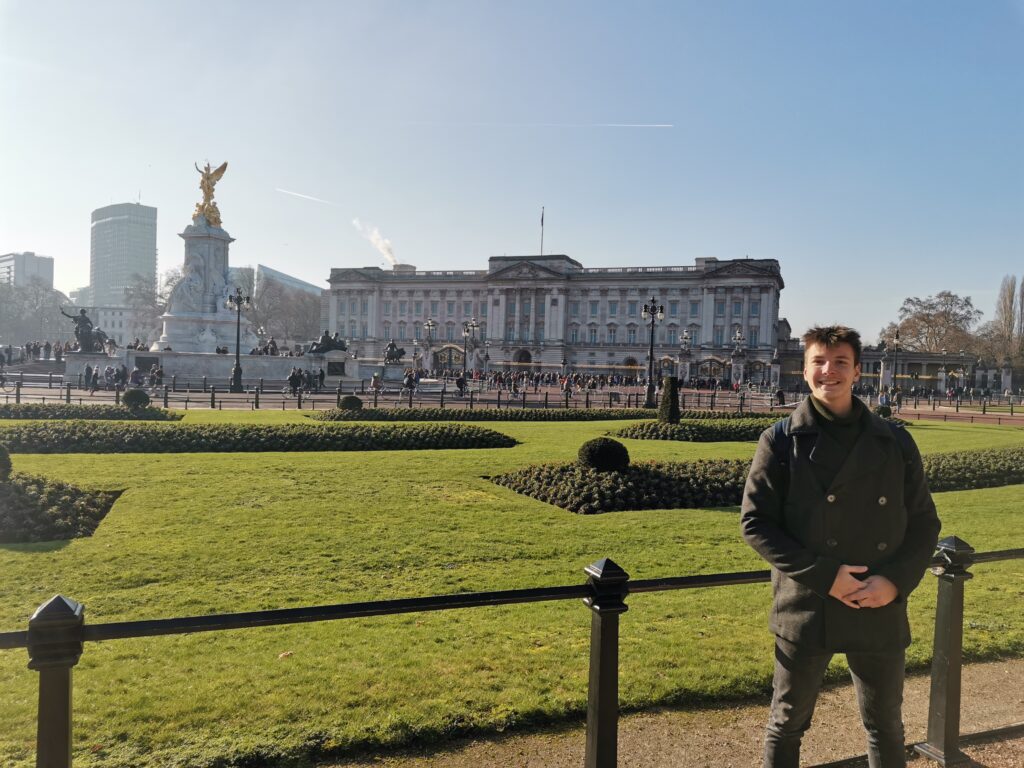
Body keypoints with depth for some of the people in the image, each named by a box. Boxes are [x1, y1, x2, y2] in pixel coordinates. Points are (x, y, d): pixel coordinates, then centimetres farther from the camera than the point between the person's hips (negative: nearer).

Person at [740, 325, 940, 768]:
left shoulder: (895, 443, 2)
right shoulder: (781, 441, -5)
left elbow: (924, 523, 5)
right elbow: (755, 523, -8)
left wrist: (896, 580, -11)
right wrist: (823, 575, -16)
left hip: (881, 612, 3)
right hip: (805, 610, -2)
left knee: (886, 730, 20)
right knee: (786, 725, 14)